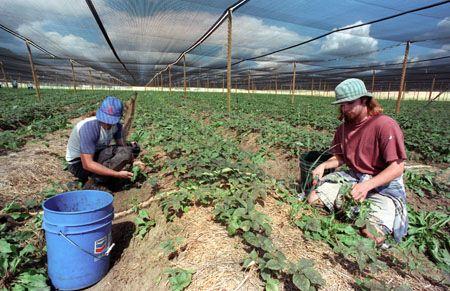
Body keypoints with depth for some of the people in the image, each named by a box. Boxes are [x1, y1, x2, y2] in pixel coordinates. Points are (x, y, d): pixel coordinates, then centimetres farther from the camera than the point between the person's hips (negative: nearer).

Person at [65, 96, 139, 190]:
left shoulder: (116, 125, -12)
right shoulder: (88, 127, -32)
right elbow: (88, 164, -34)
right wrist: (117, 174, -38)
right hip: (79, 163, -7)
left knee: (128, 151, -13)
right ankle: (91, 184, -14)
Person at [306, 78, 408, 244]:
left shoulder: (386, 125, -17)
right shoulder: (344, 126, 4)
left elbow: (397, 167, -19)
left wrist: (367, 186, -31)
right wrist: (324, 165, -9)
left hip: (384, 184, -5)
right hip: (353, 177, 6)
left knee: (372, 236, -24)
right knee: (313, 199, -8)